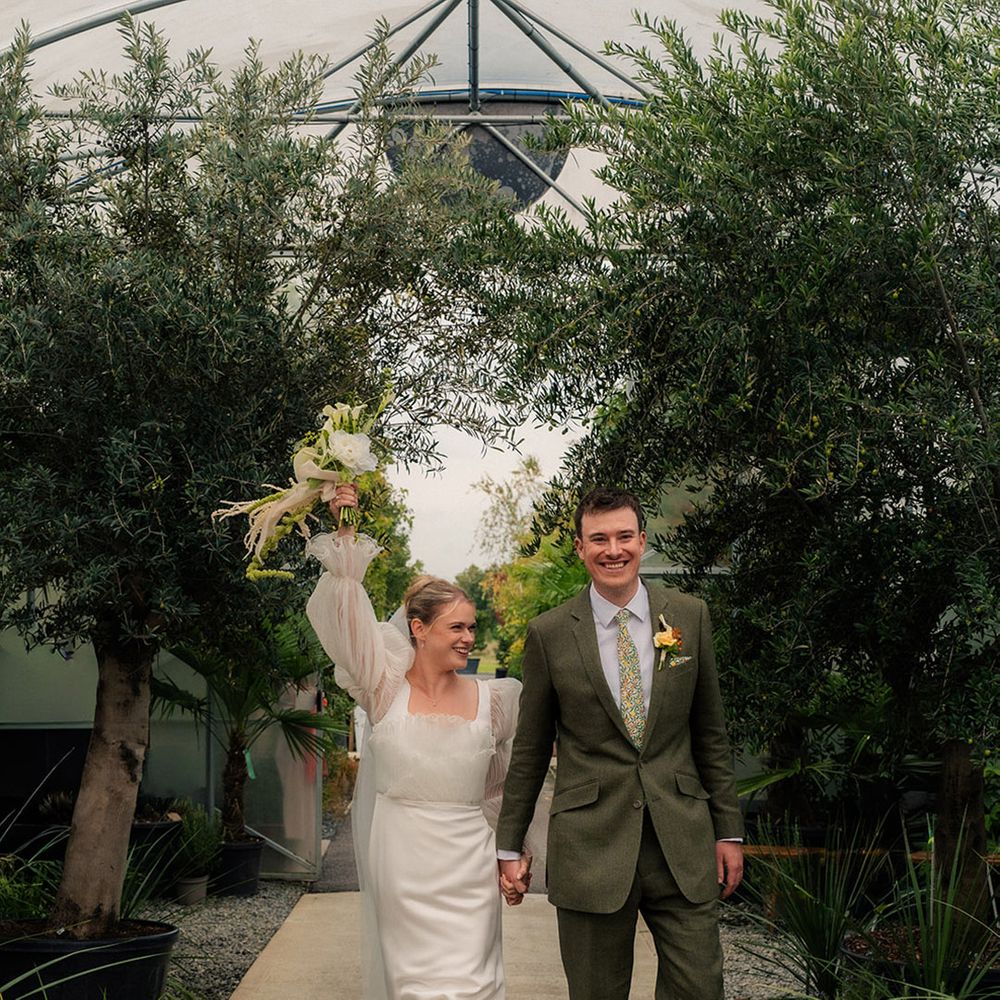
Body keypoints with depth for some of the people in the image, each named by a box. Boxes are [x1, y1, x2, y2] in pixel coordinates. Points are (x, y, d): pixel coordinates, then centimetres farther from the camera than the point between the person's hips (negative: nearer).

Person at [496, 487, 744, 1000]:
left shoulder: (690, 616, 4)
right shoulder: (549, 634, -1)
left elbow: (710, 732, 10)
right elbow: (530, 749, 6)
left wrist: (729, 830, 8)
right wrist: (508, 845, 7)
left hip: (683, 844, 2)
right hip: (590, 849, -1)